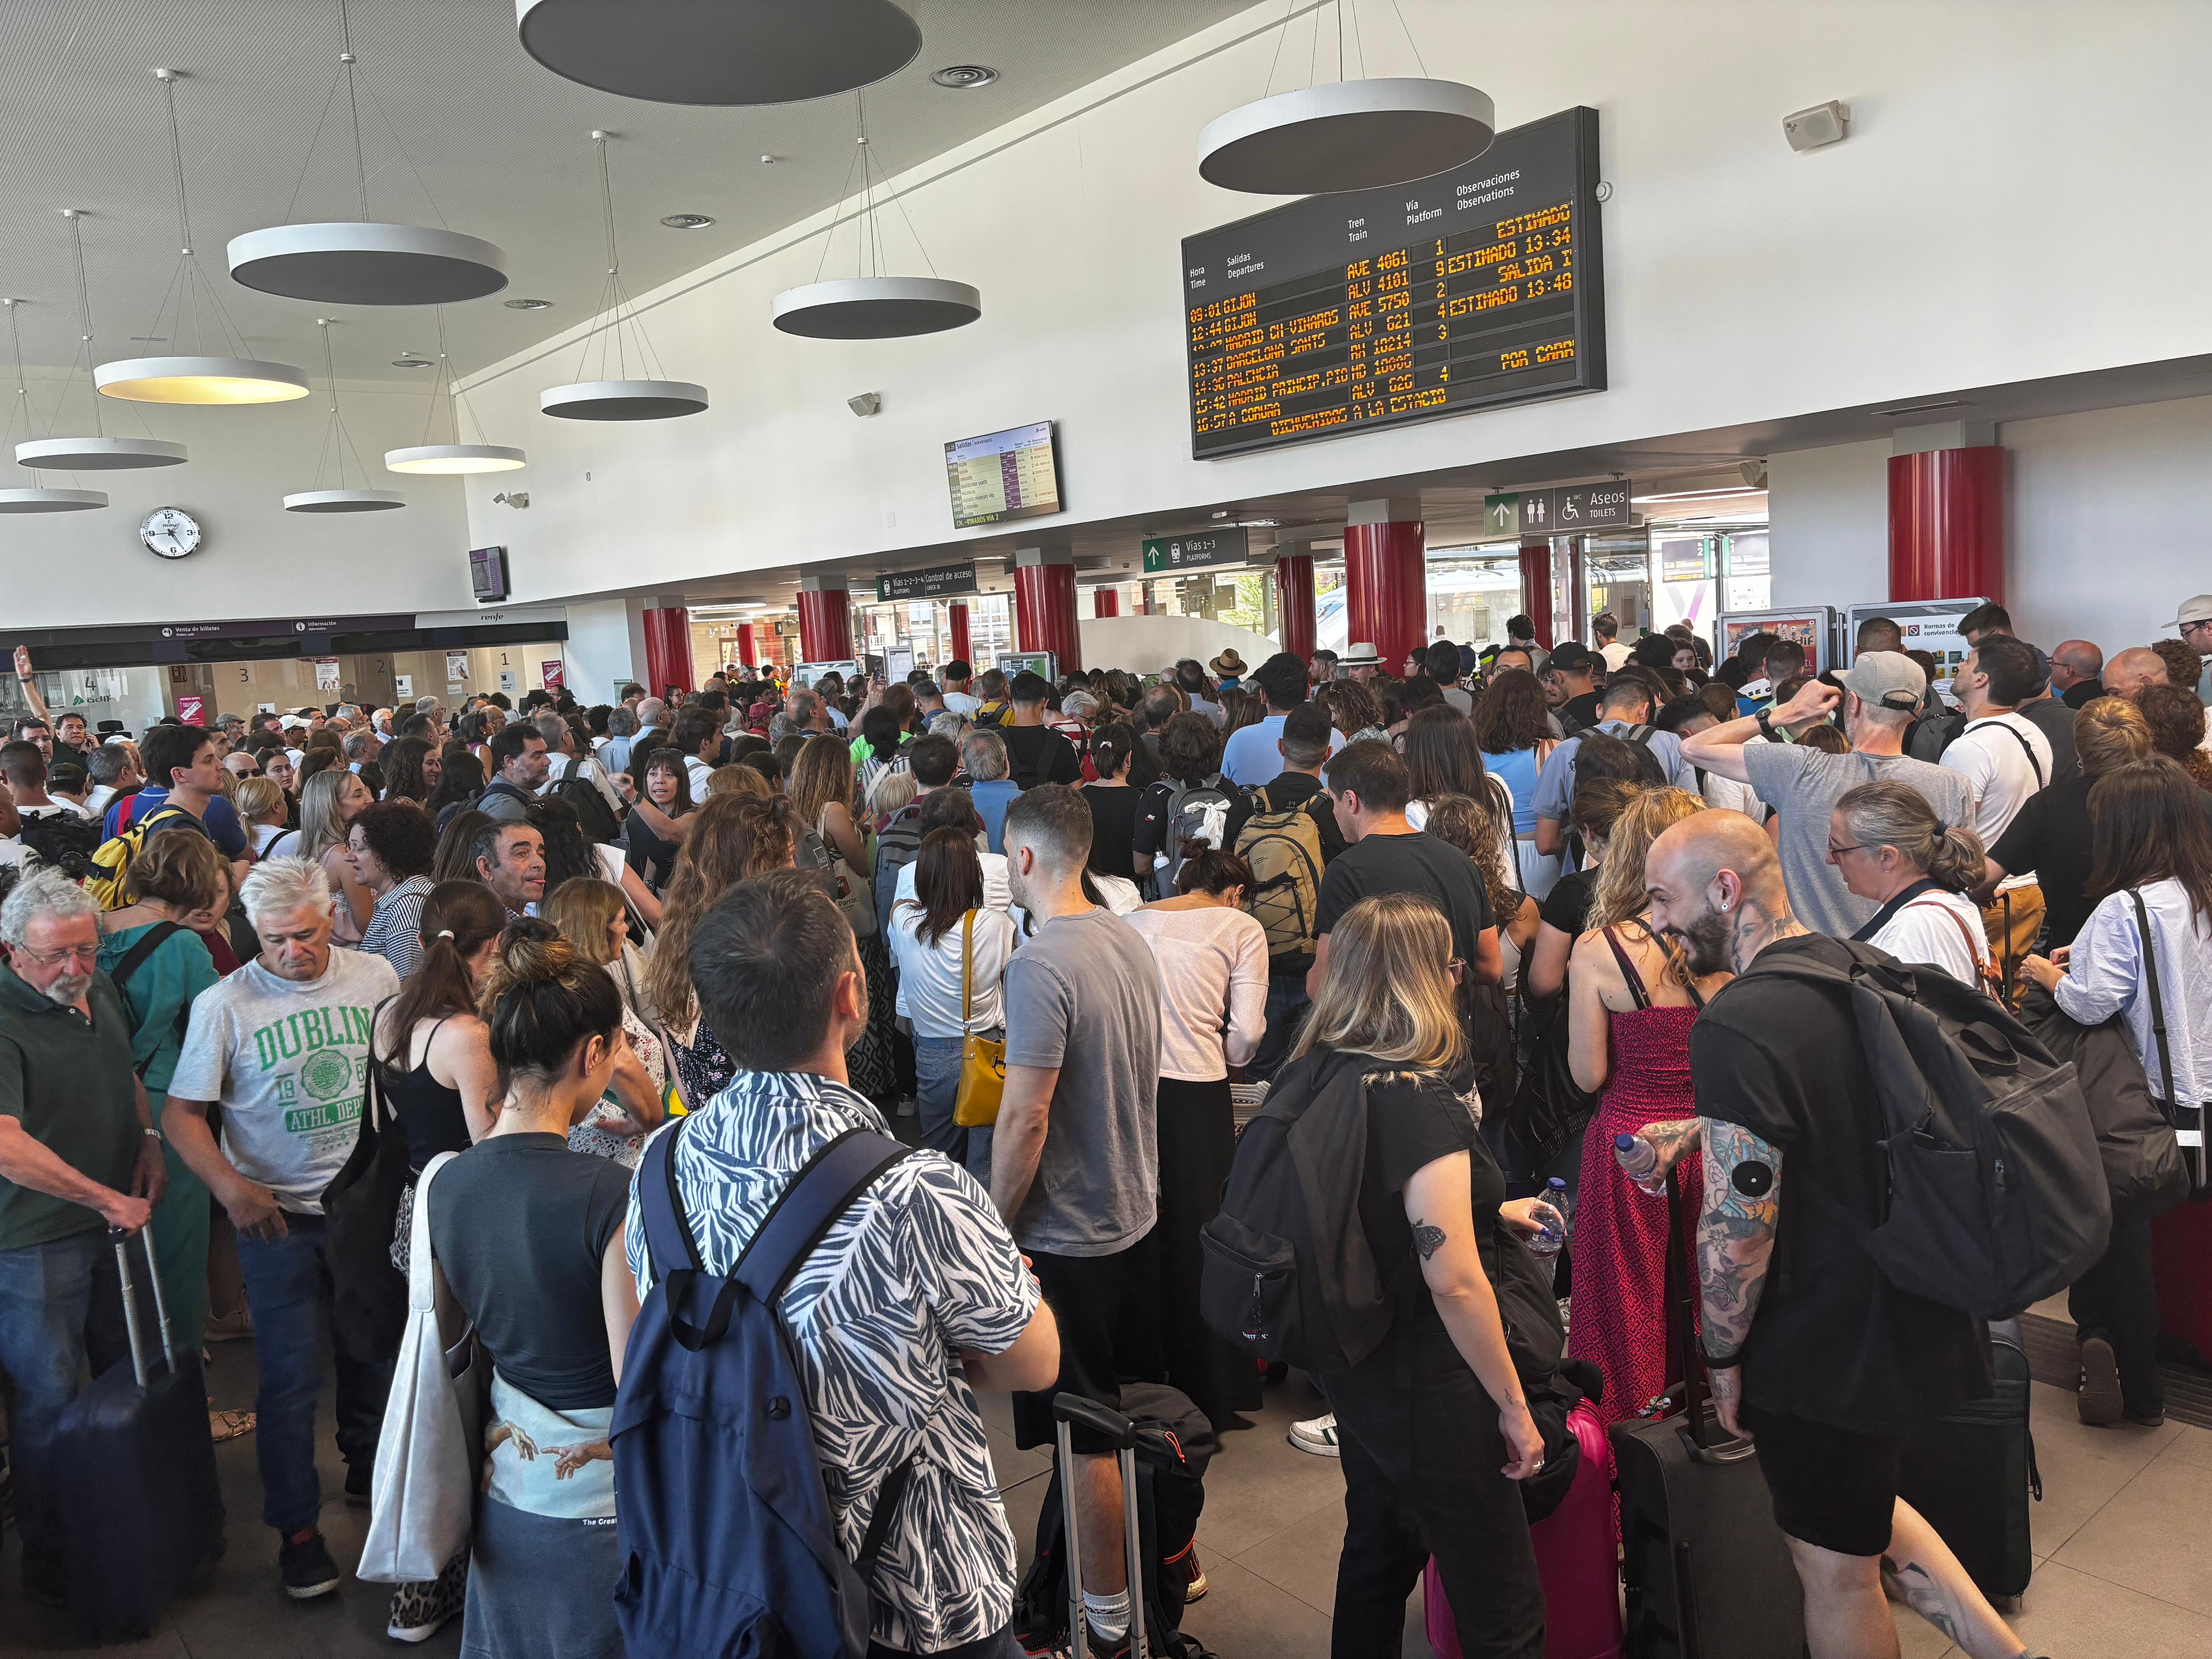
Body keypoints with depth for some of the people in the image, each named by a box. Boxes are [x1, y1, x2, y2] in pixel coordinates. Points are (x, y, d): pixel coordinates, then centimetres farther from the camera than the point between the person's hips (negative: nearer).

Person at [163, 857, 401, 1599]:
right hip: (279, 1214, -2)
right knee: (290, 1378, 5)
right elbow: (181, 1113, -5)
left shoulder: (375, 977, -5)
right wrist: (231, 1187, -20)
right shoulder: (225, 1004, -11)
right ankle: (297, 1529, 21)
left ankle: (368, 1471, 42)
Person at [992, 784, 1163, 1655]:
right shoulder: (1130, 940, 2)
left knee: (1086, 1435, 8)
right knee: (1133, 1408, 23)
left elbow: (1024, 1118, -24)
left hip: (1065, 1233, -8)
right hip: (1133, 1210, 8)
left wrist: (995, 1229, -12)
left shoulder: (1040, 964, -24)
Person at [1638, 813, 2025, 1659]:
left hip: (1828, 1349, -8)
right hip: (1915, 1314, 8)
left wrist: (1722, 1356, -12)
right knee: (1861, 1511, 30)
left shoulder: (1734, 1027, -27)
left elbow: (1737, 1233, -27)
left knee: (1836, 1570, 15)